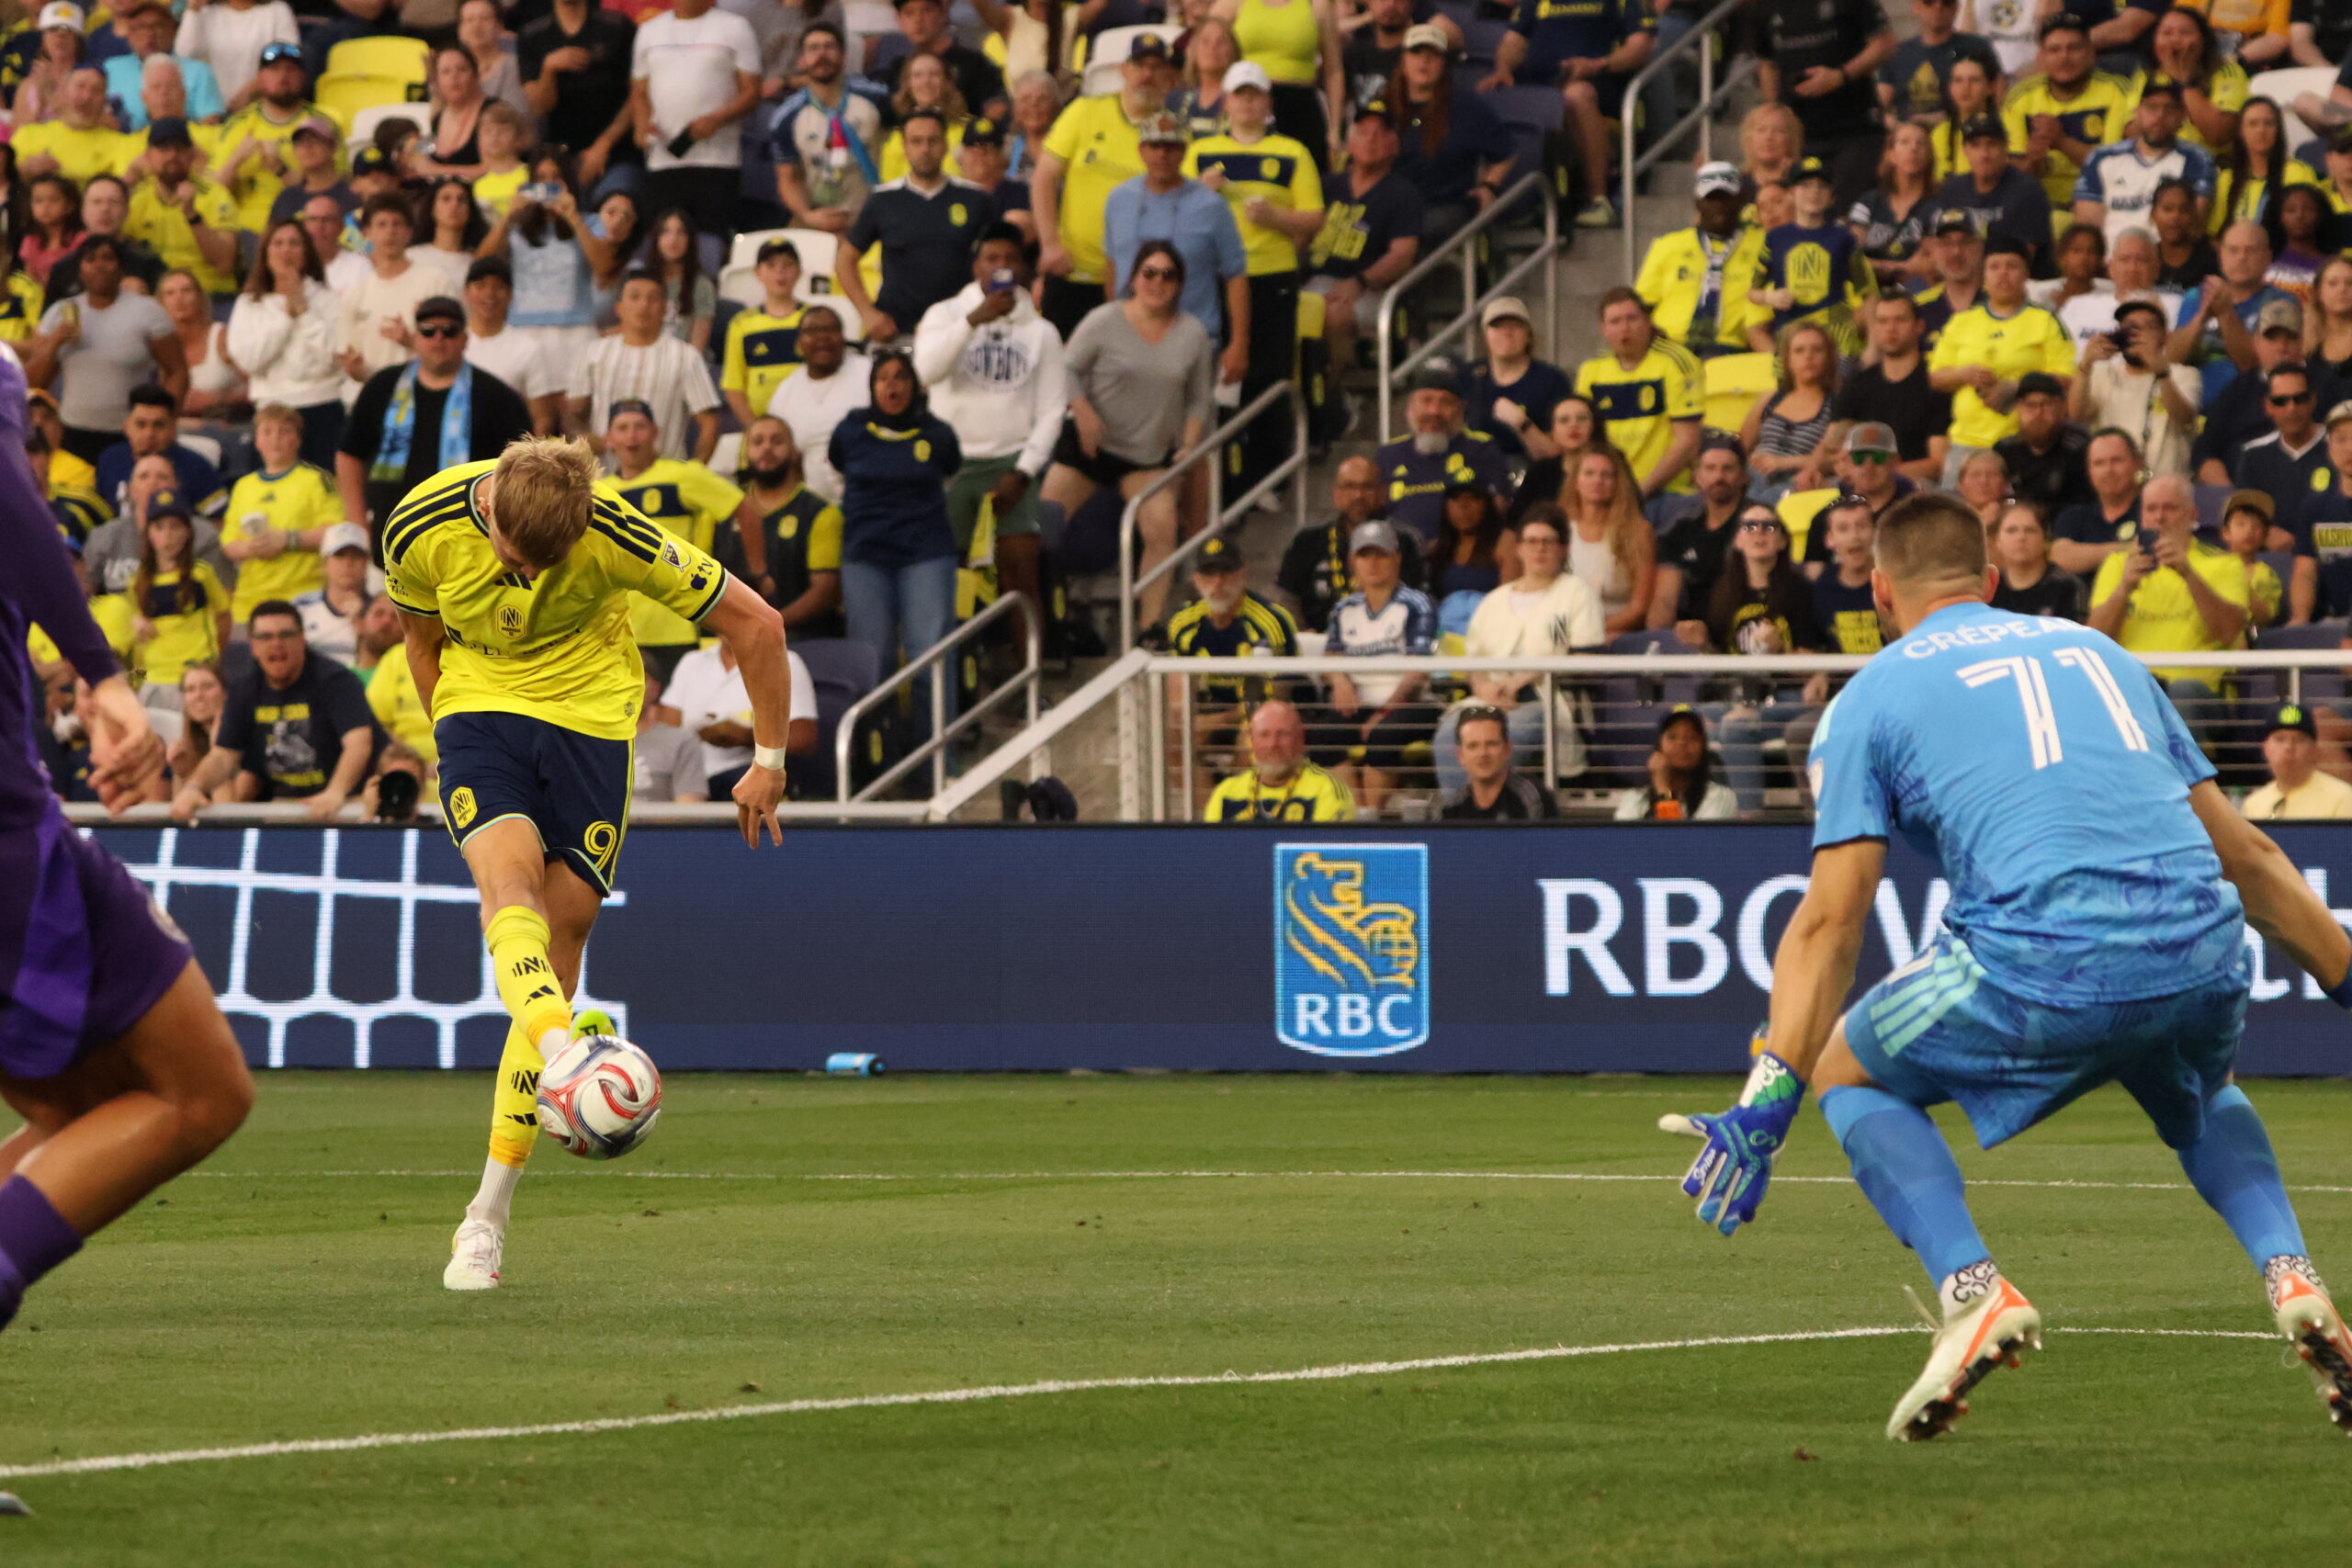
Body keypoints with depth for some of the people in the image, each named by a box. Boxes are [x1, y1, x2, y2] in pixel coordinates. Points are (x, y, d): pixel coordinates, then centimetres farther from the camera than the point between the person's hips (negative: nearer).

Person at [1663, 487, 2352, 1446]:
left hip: (2046, 958, -4)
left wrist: (1767, 1104, 1)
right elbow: (2248, 856, 27)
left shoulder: (1870, 701, 15)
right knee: (2203, 1095, 38)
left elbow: (1831, 919, 4)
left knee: (1846, 1068, 21)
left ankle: (1972, 1290, -1)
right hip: (2202, 952, 4)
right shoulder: (2097, 652, 27)